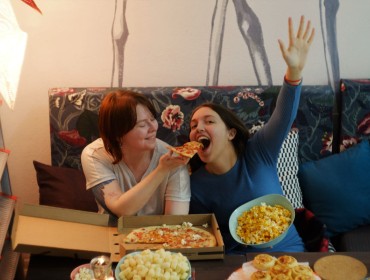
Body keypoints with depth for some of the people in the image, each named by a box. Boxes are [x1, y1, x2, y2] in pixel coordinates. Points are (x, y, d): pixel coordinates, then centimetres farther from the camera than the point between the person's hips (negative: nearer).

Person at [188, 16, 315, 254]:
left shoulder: (257, 153, -4)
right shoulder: (196, 184, -2)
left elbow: (284, 117, -20)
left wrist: (295, 71, -36)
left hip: (288, 251, -1)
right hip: (237, 263, 1)